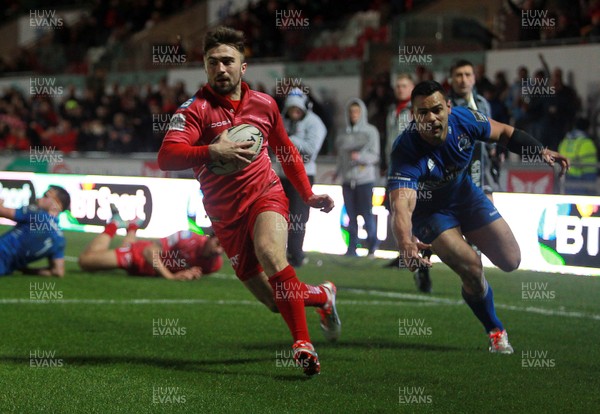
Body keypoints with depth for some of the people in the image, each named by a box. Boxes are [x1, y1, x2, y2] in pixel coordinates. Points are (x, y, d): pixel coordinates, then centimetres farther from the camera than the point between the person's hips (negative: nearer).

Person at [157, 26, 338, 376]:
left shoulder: (264, 104, 5)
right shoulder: (196, 109, -9)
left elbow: (286, 150, 23)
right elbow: (166, 157, -25)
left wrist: (308, 194, 21)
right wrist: (213, 152, -37)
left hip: (266, 195, 1)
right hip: (226, 214, 0)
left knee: (269, 251, -34)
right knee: (277, 302, -1)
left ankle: (303, 343, -29)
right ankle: (323, 295, 32)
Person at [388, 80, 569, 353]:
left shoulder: (464, 120, -25)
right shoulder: (406, 153, -39)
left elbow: (503, 133, -3)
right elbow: (401, 206, -52)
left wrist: (541, 151, -16)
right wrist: (405, 243, -72)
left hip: (465, 195, 5)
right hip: (429, 210, -4)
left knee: (510, 261, 0)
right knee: (472, 270, -21)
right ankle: (495, 331, 7)